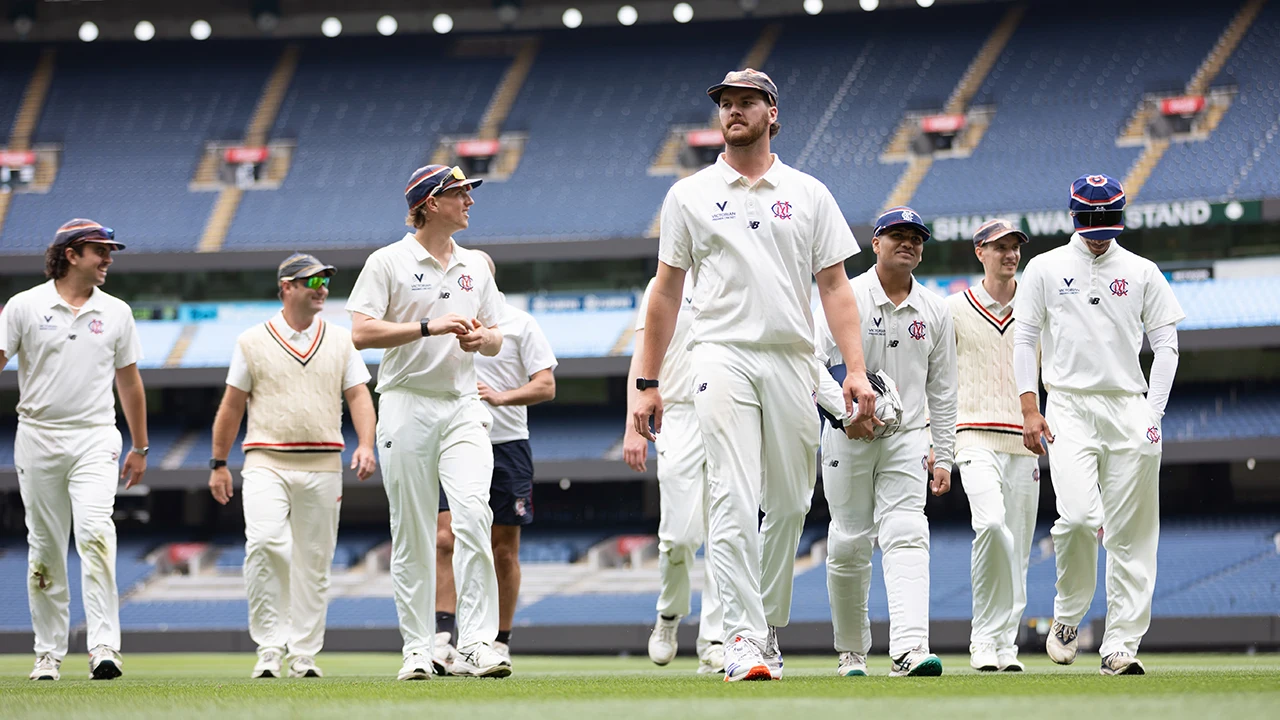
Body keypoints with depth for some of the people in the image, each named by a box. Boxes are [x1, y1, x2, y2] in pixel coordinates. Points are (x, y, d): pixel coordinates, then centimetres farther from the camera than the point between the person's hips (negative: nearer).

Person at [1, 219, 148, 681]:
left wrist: (140, 448, 16)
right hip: (38, 436, 0)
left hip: (95, 439, 0)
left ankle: (103, 646, -23)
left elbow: (129, 381, 16)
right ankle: (49, 652, 14)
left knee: (95, 533, -18)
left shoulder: (116, 312, 8)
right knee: (45, 547, 5)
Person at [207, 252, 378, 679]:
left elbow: (358, 395, 6)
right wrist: (218, 464, 7)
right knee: (266, 544, -22)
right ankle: (270, 644, -15)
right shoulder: (252, 341, 5)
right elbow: (232, 406, 9)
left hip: (323, 467, 3)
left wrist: (365, 445, -11)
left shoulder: (340, 341, 11)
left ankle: (304, 655, 10)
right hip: (266, 463, -2)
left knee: (314, 561, 3)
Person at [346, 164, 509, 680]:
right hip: (407, 405, -3)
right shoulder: (388, 263, -1)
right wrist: (430, 327, -18)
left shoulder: (474, 267, 15)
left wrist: (480, 338, -3)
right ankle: (417, 648, 8)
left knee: (473, 515, -15)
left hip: (463, 408, 3)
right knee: (412, 534, 0)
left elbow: (496, 341, 21)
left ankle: (476, 645, -18)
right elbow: (362, 332, -11)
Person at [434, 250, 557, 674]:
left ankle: (499, 644, 12)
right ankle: (442, 641, -17)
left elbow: (546, 386, -2)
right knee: (445, 538, -13)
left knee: (504, 549, 3)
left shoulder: (519, 324, 2)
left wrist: (501, 396, -18)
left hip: (507, 444, -1)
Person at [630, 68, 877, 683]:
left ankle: (768, 626, 23)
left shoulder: (808, 194, 11)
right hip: (724, 357, -2)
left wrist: (855, 370, -4)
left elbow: (835, 287, 8)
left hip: (792, 363, 2)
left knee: (789, 504, 7)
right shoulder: (690, 195, 9)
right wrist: (647, 383, 6)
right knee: (734, 501, -13)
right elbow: (666, 292, 11)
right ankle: (744, 638, -15)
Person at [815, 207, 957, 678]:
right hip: (848, 438, -2)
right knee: (849, 543, 3)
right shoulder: (846, 298, -4)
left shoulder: (934, 310, 8)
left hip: (906, 438, 2)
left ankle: (910, 649, -28)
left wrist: (943, 457, 8)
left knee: (906, 537, -15)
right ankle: (852, 651, 19)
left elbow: (942, 391, 12)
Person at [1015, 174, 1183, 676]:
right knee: (1077, 517, -20)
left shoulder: (1142, 273, 10)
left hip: (1129, 409, 2)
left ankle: (1120, 644, 0)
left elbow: (1166, 344, 9)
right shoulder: (1045, 269, 8)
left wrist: (1153, 414, -2)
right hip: (1069, 408, -2)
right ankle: (1067, 614, 4)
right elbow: (1025, 338, 7)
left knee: (1130, 533, -3)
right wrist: (1029, 409, -3)